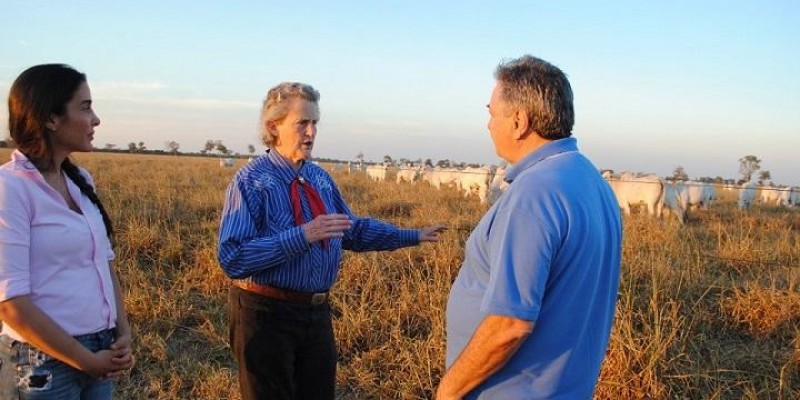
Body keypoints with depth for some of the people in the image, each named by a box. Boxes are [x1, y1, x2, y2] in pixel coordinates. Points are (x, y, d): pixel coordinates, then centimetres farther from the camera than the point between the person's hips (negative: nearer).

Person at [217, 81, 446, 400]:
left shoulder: (321, 178, 7)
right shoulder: (250, 180, -14)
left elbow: (353, 230, 19)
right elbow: (232, 258, -23)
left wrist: (414, 236, 16)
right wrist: (302, 236, -29)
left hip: (317, 312, 7)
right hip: (267, 313, -6)